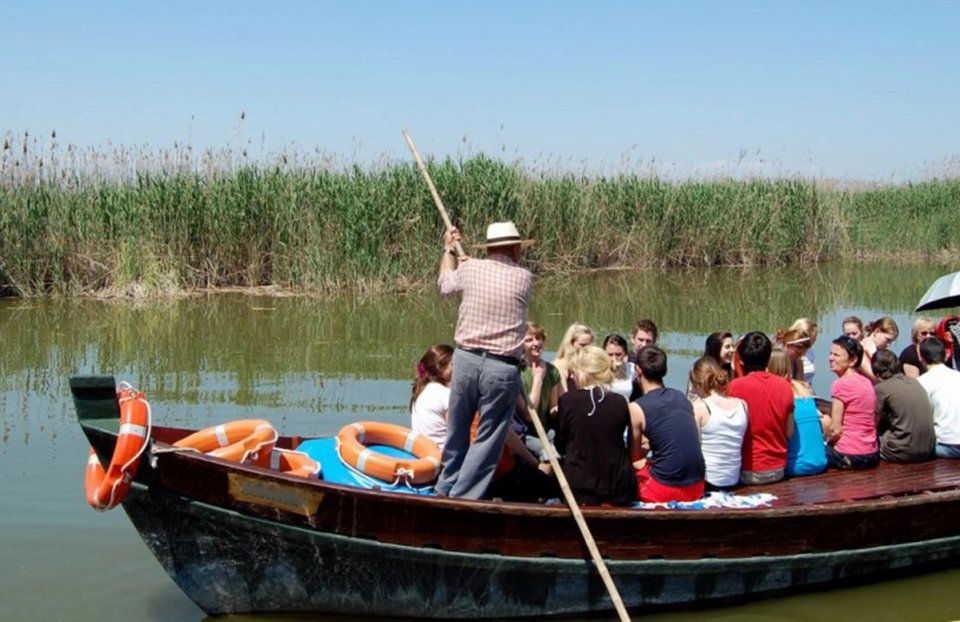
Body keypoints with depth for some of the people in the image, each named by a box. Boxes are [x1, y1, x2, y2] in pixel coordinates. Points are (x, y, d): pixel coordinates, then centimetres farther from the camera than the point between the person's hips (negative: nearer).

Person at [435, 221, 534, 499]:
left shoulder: (470, 269, 3)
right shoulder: (523, 278, 0)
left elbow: (445, 283, 25)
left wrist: (449, 250, 42)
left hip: (466, 359, 3)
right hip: (502, 369, -3)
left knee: (457, 431, 20)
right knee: (488, 439, 6)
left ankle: (446, 487, 34)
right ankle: (463, 498, 7)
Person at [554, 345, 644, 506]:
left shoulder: (567, 400, -5)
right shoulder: (620, 402, 1)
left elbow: (560, 446, 6)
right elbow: (633, 451, 13)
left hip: (579, 488, -2)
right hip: (618, 490, 3)